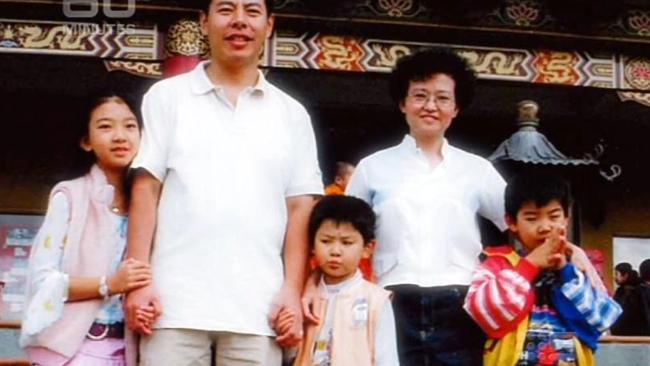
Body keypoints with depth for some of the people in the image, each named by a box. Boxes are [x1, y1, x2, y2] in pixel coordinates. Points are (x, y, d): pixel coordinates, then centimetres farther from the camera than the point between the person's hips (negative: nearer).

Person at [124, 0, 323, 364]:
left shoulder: (292, 114, 14)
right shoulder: (167, 97, 10)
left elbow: (300, 207, 10)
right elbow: (146, 190, 5)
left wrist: (293, 290, 0)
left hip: (256, 308, 2)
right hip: (175, 303, -1)